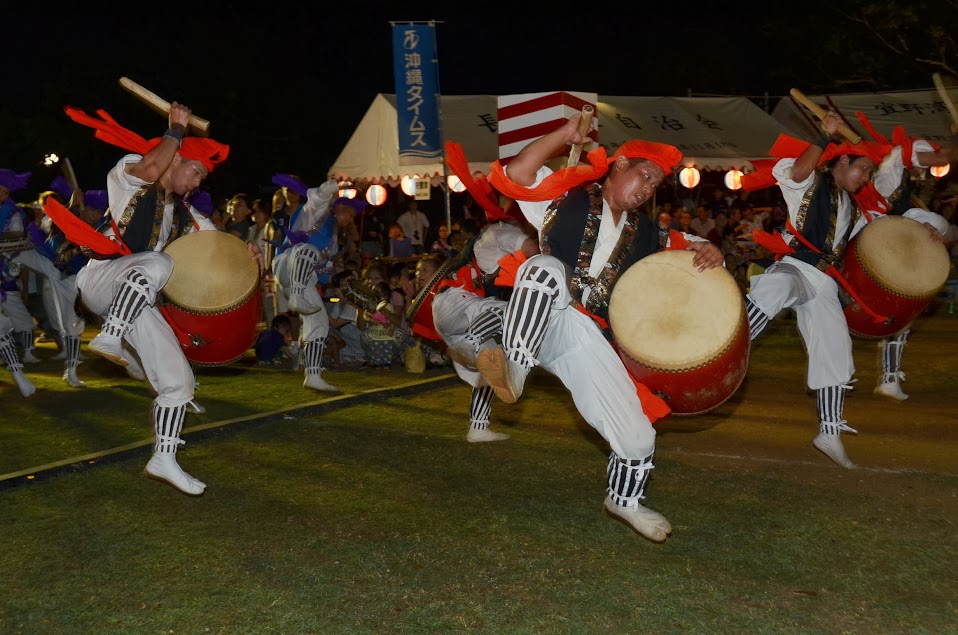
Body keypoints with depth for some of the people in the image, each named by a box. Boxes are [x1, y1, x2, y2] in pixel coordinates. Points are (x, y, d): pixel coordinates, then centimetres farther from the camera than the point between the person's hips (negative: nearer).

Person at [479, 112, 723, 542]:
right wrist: (566, 135, -12)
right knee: (546, 266, -36)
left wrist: (709, 252, -4)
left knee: (637, 437, -1)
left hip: (587, 337, 4)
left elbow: (687, 249, 19)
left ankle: (624, 500, 30)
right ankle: (514, 365, -42)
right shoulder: (566, 198, 6)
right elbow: (517, 174, -8)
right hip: (540, 323, -4)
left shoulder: (644, 234, 20)